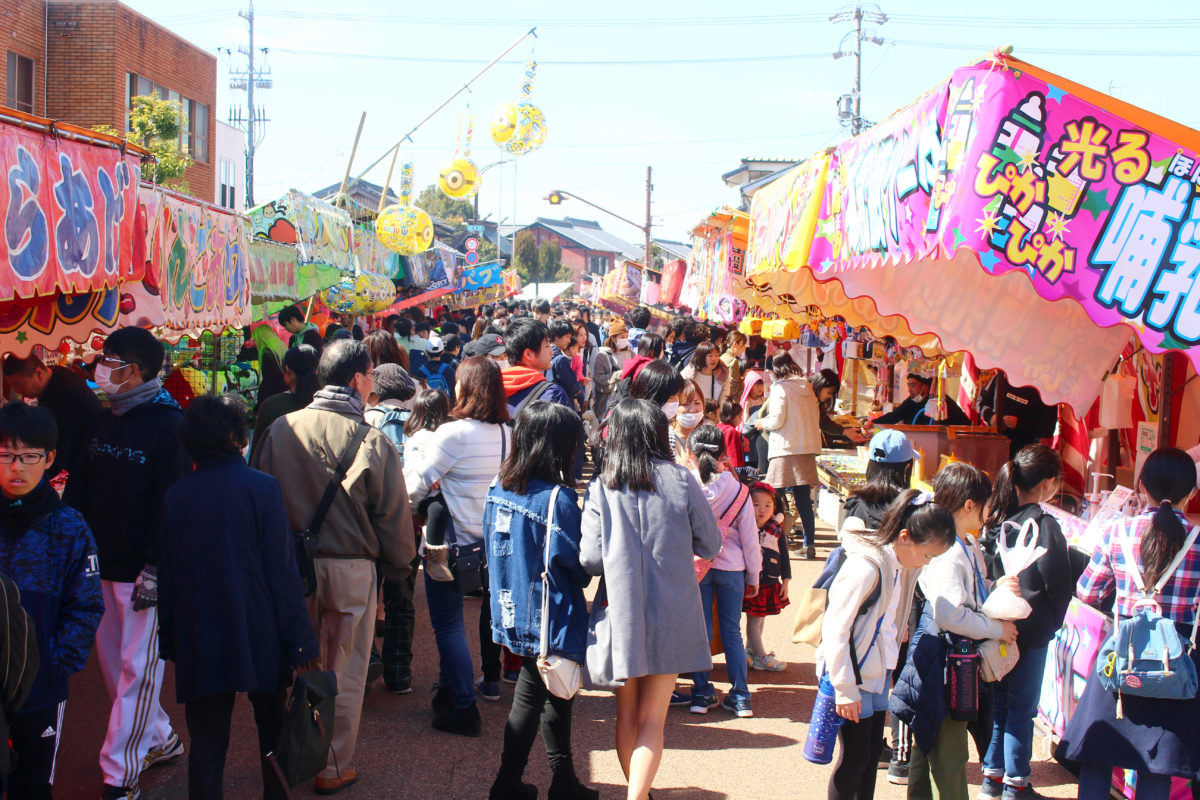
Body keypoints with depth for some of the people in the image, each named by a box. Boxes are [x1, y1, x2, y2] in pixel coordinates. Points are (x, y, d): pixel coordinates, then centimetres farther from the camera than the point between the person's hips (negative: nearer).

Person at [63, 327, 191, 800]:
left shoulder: (168, 426, -12)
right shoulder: (103, 424, 11)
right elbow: (79, 492, 16)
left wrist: (155, 570, -18)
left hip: (143, 571, -8)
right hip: (101, 565, 8)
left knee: (137, 668, -1)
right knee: (111, 660, 15)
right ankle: (159, 739, 31)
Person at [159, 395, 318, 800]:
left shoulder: (176, 496, 0)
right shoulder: (262, 487, -9)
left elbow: (167, 576, 5)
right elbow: (282, 572, -11)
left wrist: (170, 641, 15)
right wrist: (300, 643, -7)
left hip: (199, 643, 2)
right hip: (259, 638, -2)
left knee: (206, 748, 8)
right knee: (274, 736, 14)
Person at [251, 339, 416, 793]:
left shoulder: (279, 429, -6)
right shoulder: (371, 442, -15)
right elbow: (393, 515, -7)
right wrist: (399, 565, 9)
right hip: (350, 568, -3)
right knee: (343, 670, 10)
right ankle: (334, 768, 21)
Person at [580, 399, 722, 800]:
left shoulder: (601, 488, -5)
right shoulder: (681, 480, -6)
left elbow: (590, 559, -9)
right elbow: (710, 545, 1)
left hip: (620, 614, 1)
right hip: (671, 616, -1)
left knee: (627, 715, 18)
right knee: (652, 720, 5)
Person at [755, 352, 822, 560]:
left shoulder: (780, 388, -8)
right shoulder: (807, 387, 11)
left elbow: (776, 420, -12)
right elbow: (815, 419, 15)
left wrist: (762, 422, 6)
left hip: (785, 450, -6)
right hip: (807, 448, 7)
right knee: (804, 500, 10)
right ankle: (809, 545, 12)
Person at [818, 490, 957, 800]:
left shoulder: (900, 565, 3)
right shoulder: (866, 567, -24)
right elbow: (836, 631, -22)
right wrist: (846, 690, -19)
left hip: (878, 674, 8)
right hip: (853, 675, -8)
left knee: (872, 754, 14)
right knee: (855, 758, 0)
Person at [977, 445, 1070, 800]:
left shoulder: (996, 518, 0)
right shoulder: (1043, 524, -17)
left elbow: (986, 571, 6)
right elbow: (1057, 583, -14)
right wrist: (1054, 621, 3)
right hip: (1030, 630, -6)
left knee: (998, 701, 16)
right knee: (1021, 707, 5)